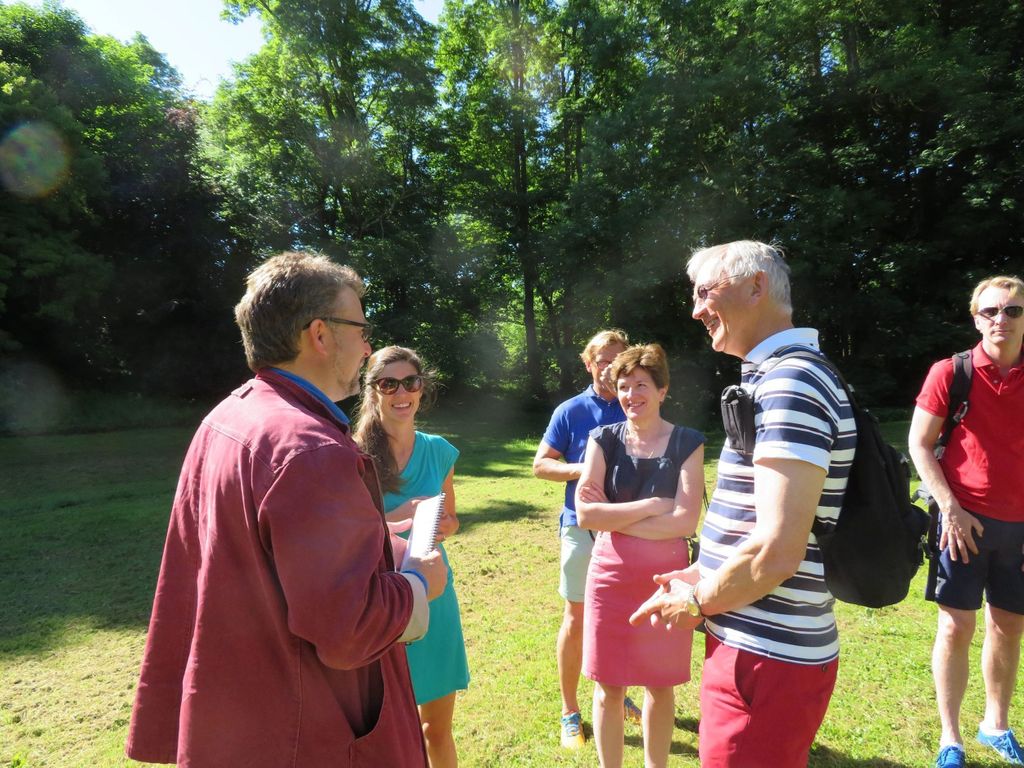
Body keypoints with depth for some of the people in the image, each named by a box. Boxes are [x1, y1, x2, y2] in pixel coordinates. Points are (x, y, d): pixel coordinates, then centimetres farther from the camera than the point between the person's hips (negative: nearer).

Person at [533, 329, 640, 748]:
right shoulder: (570, 411, -2)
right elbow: (541, 464, -1)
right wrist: (582, 469, -17)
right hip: (583, 526, -2)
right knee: (576, 616, 5)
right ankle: (569, 710, 23)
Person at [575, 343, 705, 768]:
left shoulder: (687, 443, -4)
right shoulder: (604, 439, -2)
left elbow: (686, 521, -14)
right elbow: (585, 514, -12)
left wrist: (612, 517, -14)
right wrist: (652, 505, -15)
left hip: (665, 576, 0)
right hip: (610, 574, 1)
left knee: (660, 684, 16)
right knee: (608, 685, 11)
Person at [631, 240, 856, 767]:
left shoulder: (790, 383, -20)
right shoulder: (780, 377, 11)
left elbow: (776, 552, -27)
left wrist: (697, 602, -12)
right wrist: (704, 575, 12)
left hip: (766, 657, -9)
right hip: (769, 644, 9)